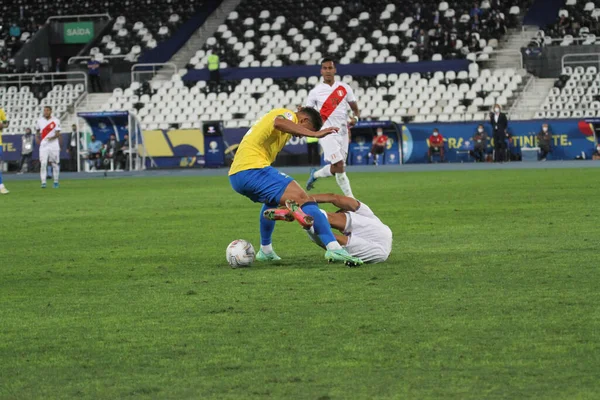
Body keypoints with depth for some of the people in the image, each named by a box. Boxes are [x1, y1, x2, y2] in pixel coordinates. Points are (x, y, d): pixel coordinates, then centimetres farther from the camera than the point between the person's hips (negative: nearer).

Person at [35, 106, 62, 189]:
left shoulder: (55, 121, -3)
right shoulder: (40, 121, 7)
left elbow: (58, 134, -7)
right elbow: (37, 130, 23)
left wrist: (53, 137, -27)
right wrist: (37, 138, 5)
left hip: (54, 145, -2)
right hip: (43, 145, 2)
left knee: (55, 164, 5)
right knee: (43, 163, -11)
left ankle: (56, 182, 18)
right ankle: (43, 182, -12)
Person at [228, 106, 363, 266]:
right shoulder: (288, 114, 0)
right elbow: (279, 122, -23)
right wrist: (314, 134, -30)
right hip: (253, 169, -10)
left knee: (272, 199, 38)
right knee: (301, 198, -19)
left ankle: (265, 250, 43)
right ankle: (334, 248, -33)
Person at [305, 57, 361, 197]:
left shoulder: (344, 88, 8)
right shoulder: (315, 91, 2)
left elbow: (355, 108, 12)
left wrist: (355, 118, -9)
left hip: (342, 132, 4)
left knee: (337, 168, 9)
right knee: (339, 165, -18)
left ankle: (315, 175, 35)